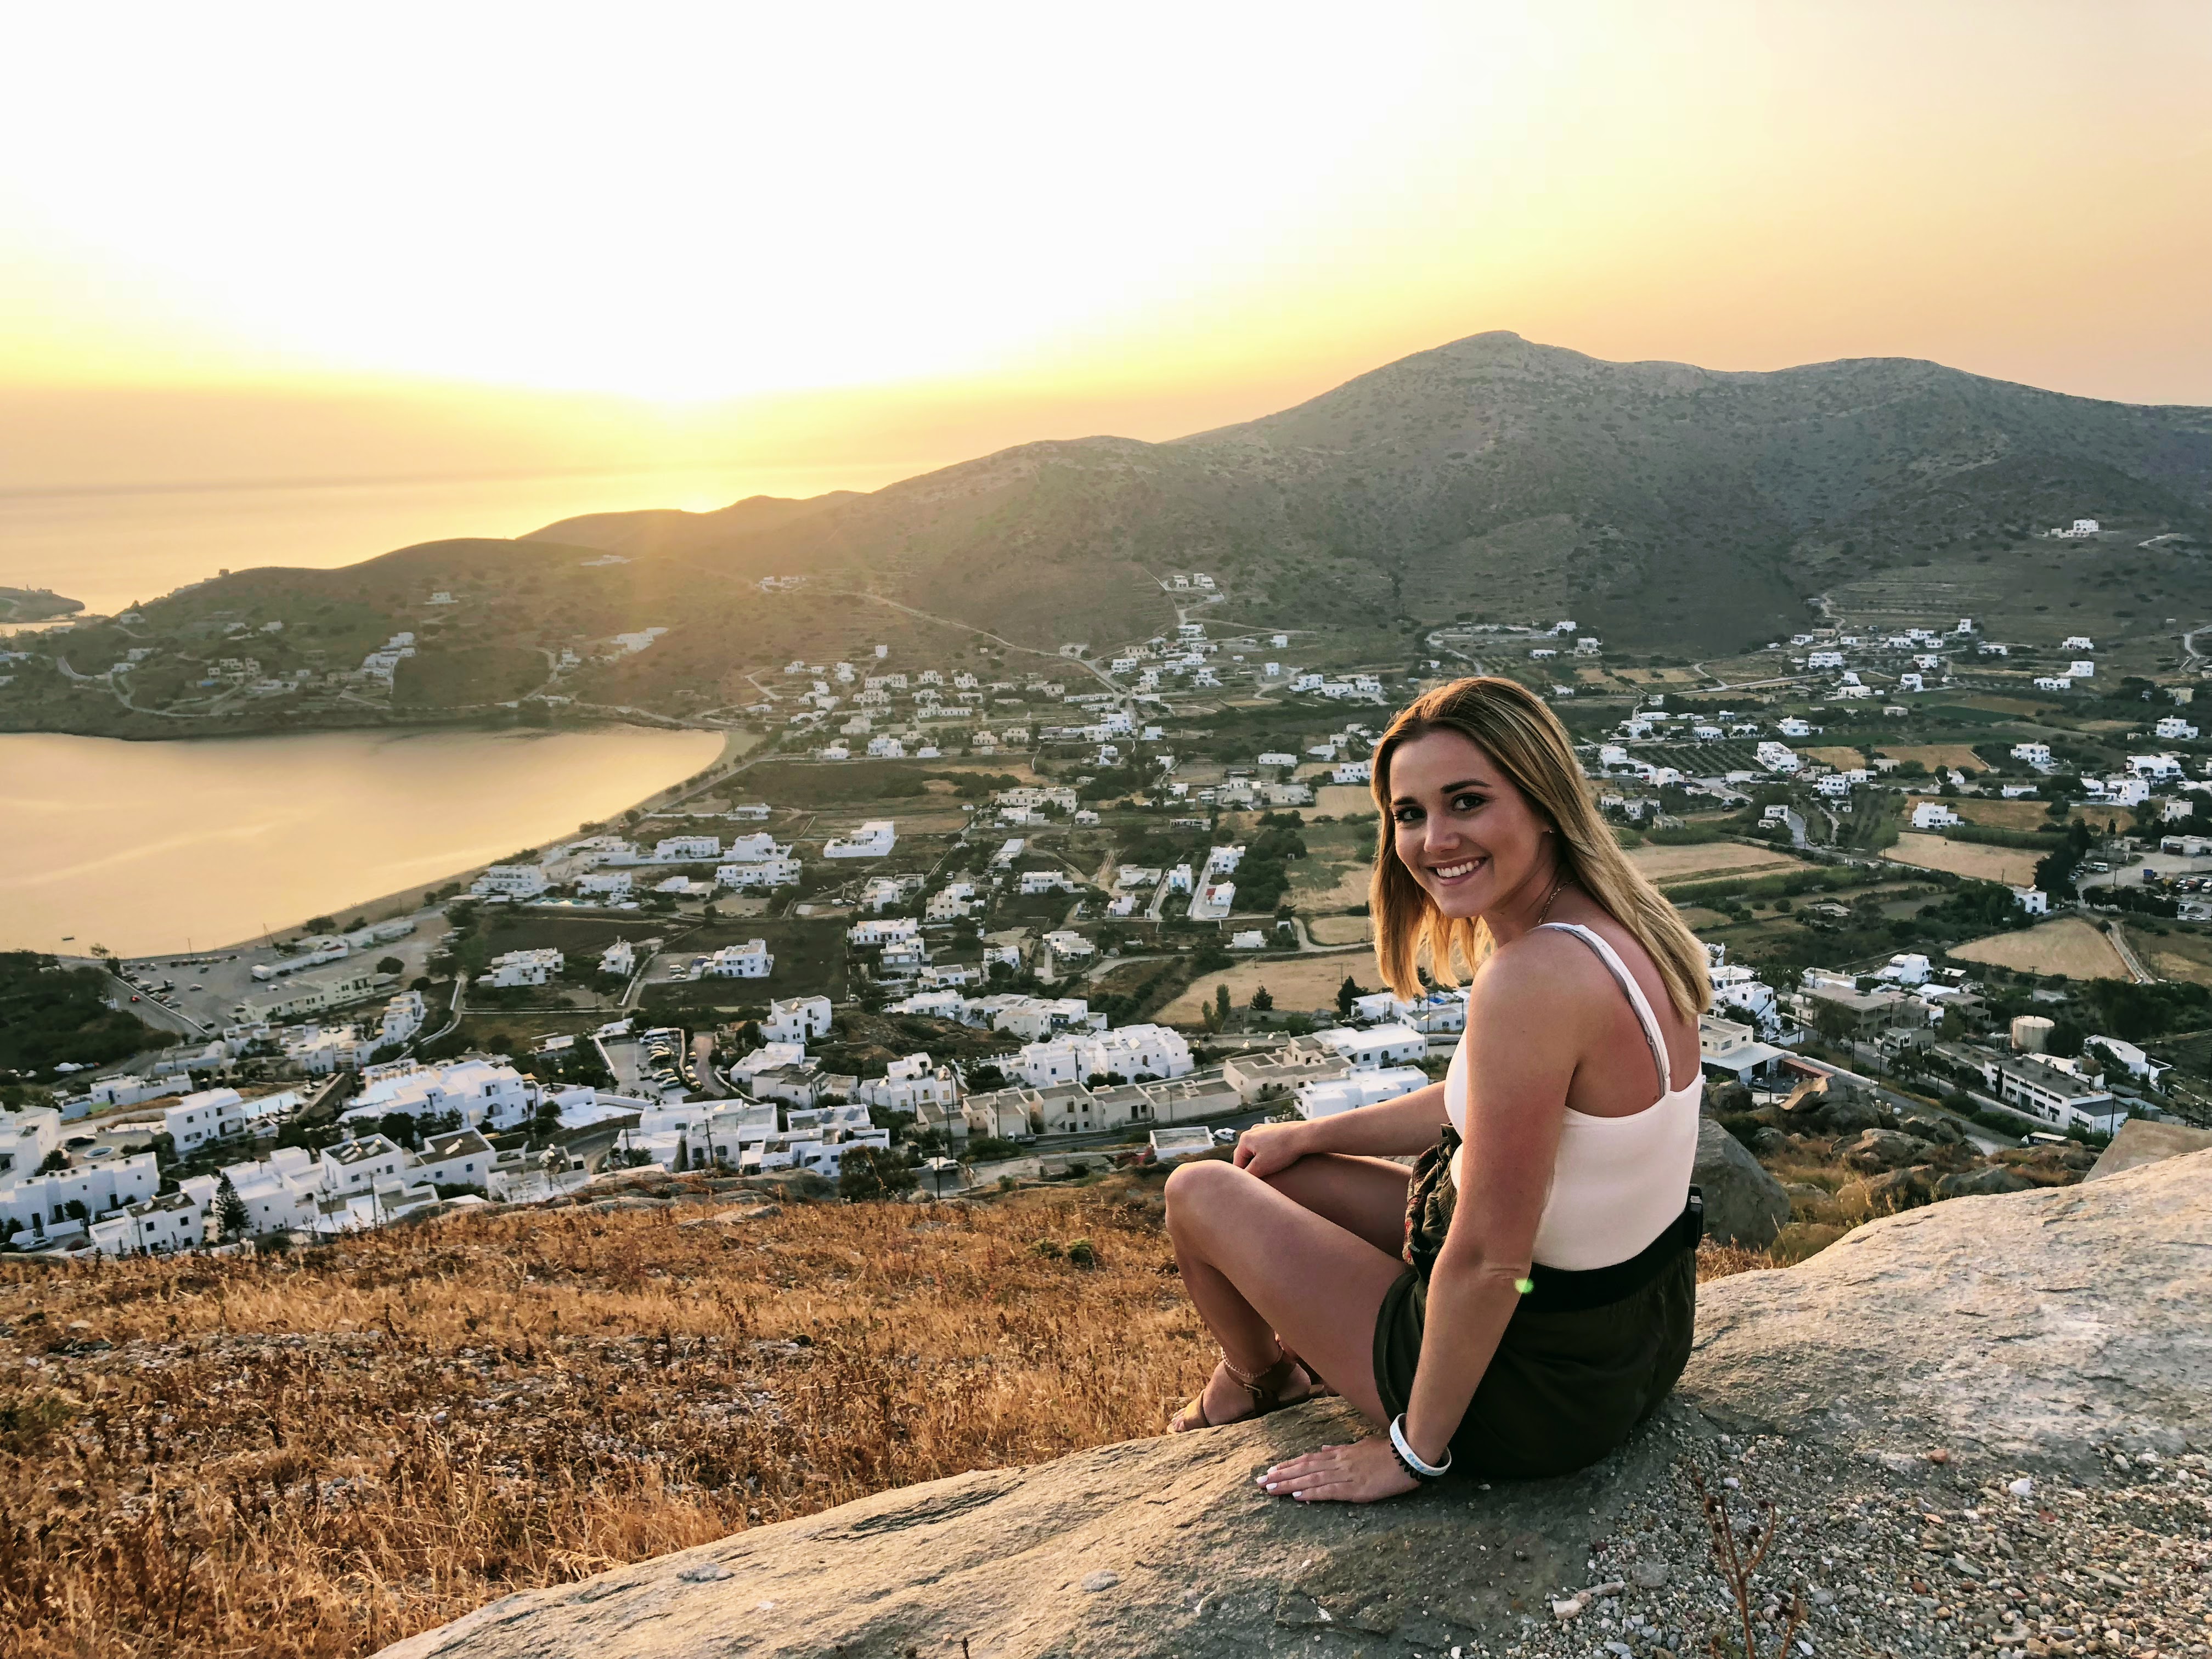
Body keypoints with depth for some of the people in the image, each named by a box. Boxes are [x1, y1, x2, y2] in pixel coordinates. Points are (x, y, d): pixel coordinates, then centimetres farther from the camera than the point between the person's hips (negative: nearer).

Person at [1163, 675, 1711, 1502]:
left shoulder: (1533, 979, -33)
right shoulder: (1618, 922, -3)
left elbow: (1488, 1262, -27)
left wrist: (1411, 1452, -13)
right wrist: (1313, 1135, 18)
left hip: (1542, 1390, -8)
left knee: (1200, 1192, 9)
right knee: (1282, 1174, 22)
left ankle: (1260, 1382, 41)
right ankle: (1280, 1357, 48)